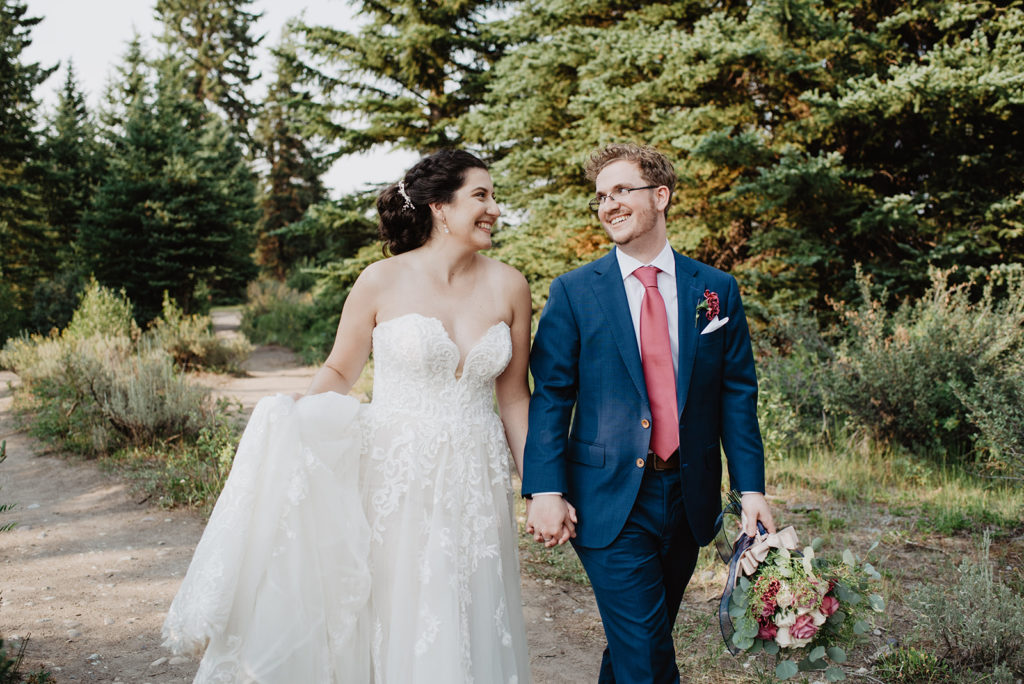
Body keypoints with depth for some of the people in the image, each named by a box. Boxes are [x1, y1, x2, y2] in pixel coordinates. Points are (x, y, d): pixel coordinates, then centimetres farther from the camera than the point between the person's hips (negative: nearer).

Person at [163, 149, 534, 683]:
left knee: (473, 627, 10)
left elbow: (514, 396, 6)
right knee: (395, 620, 7)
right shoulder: (382, 282, -5)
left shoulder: (507, 287, 1)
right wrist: (287, 425, -13)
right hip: (396, 477, -2)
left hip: (475, 485, 2)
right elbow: (339, 371, 4)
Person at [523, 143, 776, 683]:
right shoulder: (573, 291, -1)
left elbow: (737, 395, 6)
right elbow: (550, 395, -4)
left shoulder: (716, 290, 5)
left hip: (689, 498, 3)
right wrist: (545, 490, -14)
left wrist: (751, 486, -1)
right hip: (610, 501, -3)